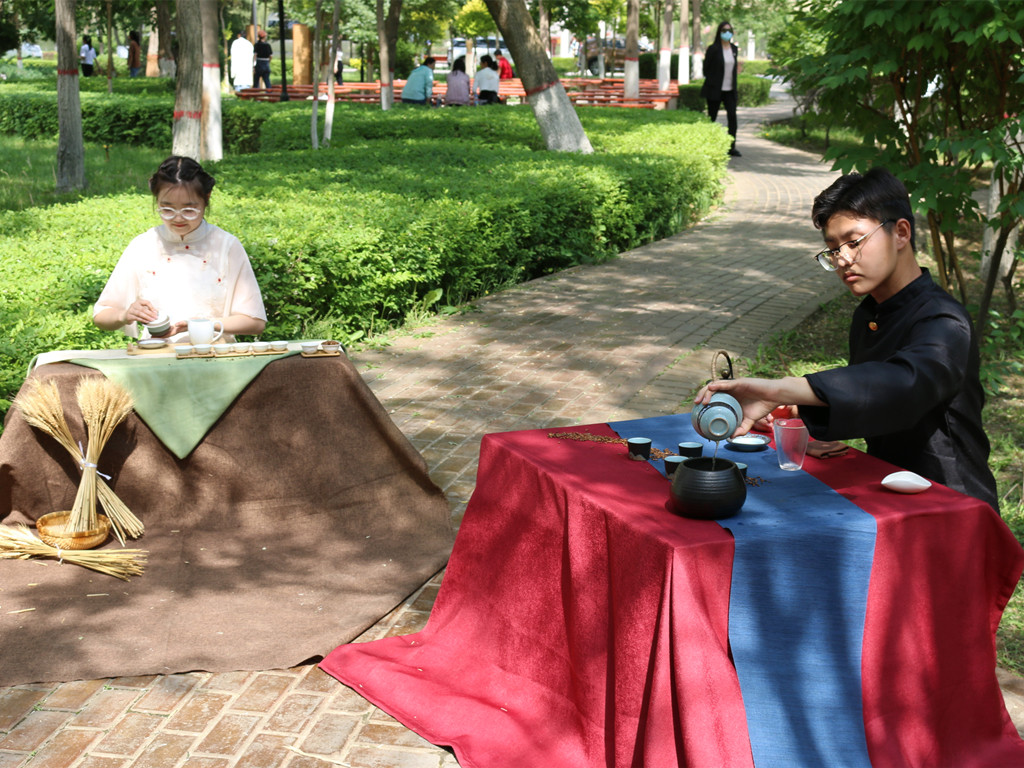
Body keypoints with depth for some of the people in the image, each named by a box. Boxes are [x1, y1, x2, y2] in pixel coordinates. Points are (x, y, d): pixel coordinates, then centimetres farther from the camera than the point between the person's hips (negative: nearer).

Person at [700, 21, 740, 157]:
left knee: (732, 116, -7)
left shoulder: (734, 49, 10)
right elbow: (706, 69, -3)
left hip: (730, 90, 4)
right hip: (715, 90, -4)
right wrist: (712, 83, -4)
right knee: (712, 118, 4)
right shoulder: (713, 49, -7)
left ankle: (732, 147, -2)